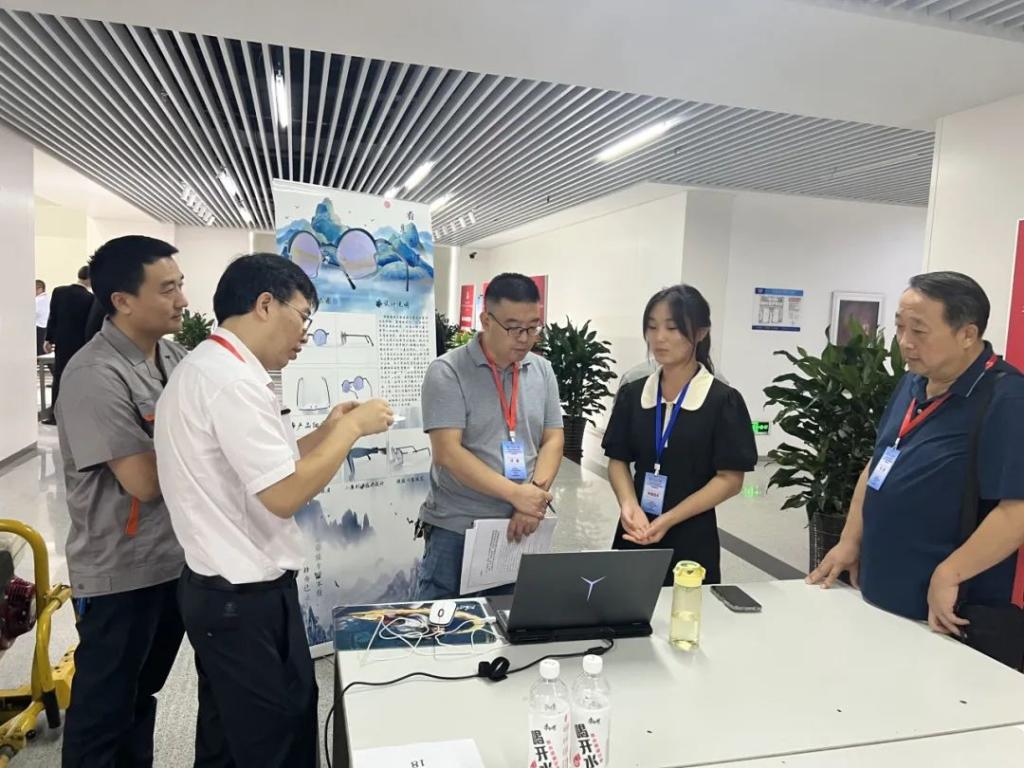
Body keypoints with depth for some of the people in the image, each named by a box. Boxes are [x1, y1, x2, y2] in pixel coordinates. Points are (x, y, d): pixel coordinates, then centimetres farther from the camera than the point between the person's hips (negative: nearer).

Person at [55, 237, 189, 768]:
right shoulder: (94, 377, -21)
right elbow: (146, 481, -25)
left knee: (142, 693, 24)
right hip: (121, 573, -7)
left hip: (173, 559, 7)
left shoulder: (174, 359, 3)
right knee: (104, 708, 11)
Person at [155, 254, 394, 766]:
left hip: (220, 588, 10)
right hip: (247, 598, -10)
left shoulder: (205, 367, 10)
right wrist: (352, 429, -15)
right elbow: (285, 494, -26)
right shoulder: (232, 380, -23)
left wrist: (328, 431, 8)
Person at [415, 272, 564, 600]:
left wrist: (536, 492, -13)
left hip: (521, 528, 4)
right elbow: (448, 453, -17)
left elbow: (553, 440, 5)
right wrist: (515, 493, -23)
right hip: (456, 531, -4)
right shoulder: (447, 372, -10)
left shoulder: (542, 371, 6)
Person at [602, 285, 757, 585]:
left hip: (691, 539, -3)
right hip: (634, 534, 3)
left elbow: (730, 479, -9)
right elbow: (618, 460, 6)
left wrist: (667, 520, -18)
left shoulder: (723, 400, -8)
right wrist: (629, 503, -15)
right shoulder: (632, 394, 3)